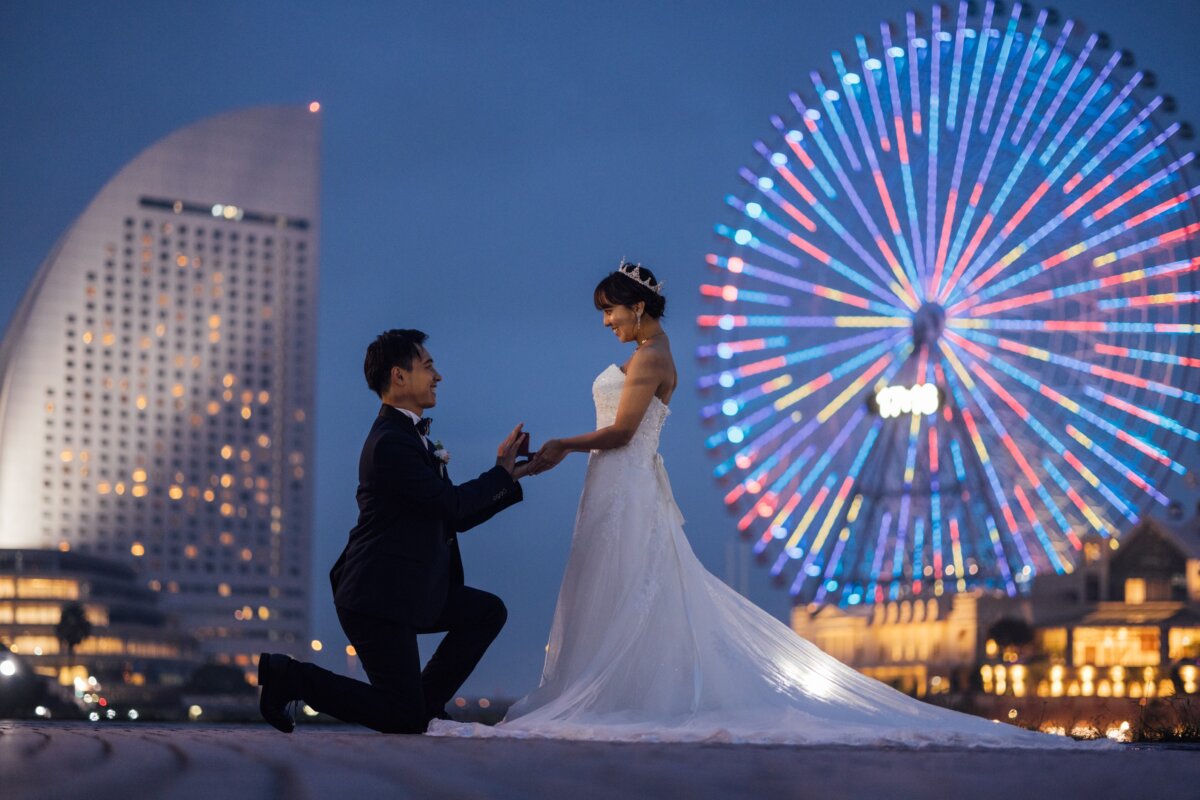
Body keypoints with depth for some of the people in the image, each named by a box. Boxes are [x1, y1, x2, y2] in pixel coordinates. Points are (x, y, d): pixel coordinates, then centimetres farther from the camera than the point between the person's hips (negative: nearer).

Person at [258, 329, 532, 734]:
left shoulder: (411, 436, 16)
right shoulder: (391, 443, -18)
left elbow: (455, 518, 16)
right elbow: (451, 504, -18)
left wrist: (511, 477, 9)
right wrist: (502, 472, -4)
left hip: (406, 591, 10)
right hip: (378, 598, -10)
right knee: (404, 721, -8)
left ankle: (426, 703, 14)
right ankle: (288, 675, 0)